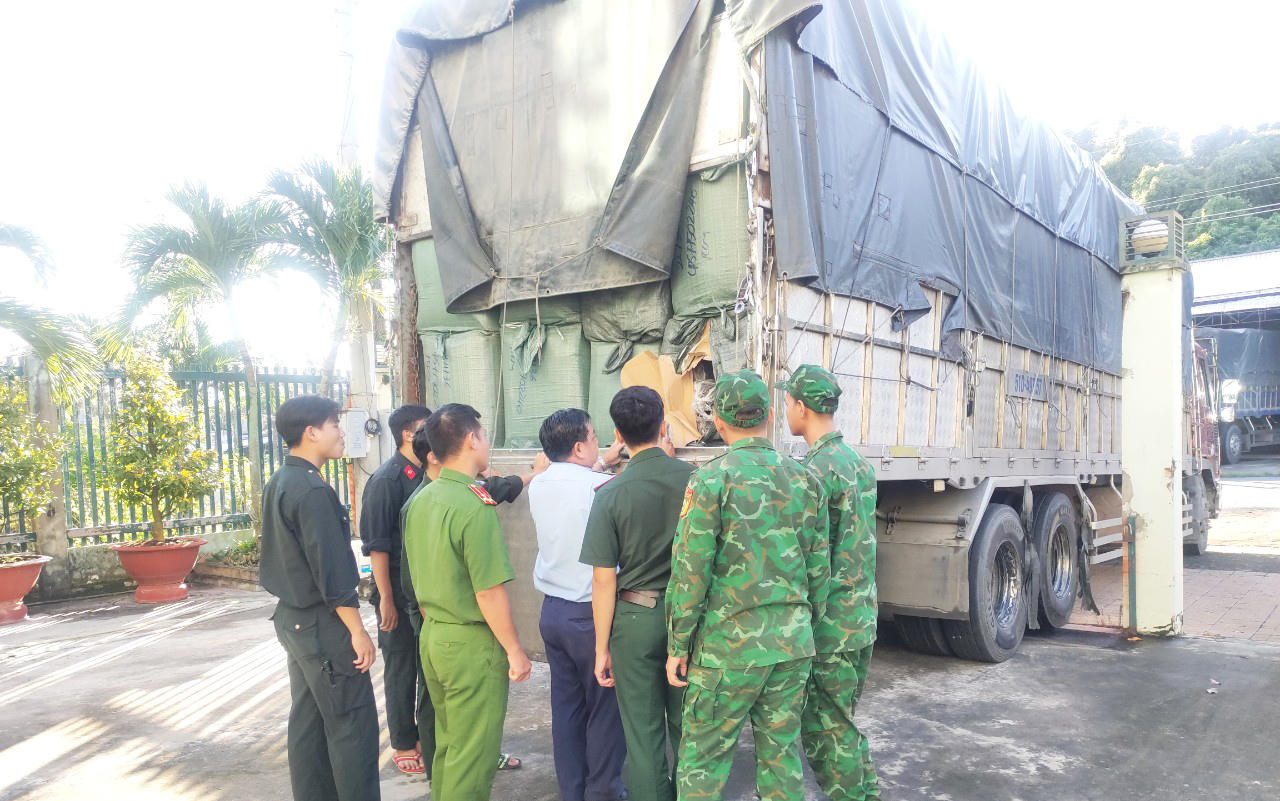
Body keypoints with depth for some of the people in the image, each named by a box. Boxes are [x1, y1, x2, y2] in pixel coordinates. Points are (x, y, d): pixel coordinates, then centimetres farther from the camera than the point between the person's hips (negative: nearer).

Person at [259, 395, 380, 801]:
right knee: (352, 723, -2)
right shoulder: (313, 490, -21)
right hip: (322, 623, -10)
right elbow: (331, 571, -23)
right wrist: (357, 631, -18)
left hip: (293, 617, 10)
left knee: (307, 720, 15)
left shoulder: (278, 484, 9)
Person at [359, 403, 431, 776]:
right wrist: (386, 598, -17)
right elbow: (376, 545, -16)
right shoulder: (387, 479, -14)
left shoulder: (427, 475, 5)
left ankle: (431, 736, 30)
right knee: (401, 669, 7)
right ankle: (404, 746, 23)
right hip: (399, 591, -6)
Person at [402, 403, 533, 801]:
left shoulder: (420, 501, 4)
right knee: (473, 756, 5)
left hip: (431, 636, 8)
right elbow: (489, 592, -20)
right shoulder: (475, 506, -21)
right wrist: (514, 649, -11)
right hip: (471, 644, -8)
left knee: (448, 744, 21)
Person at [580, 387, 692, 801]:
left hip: (636, 617, -2)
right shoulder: (693, 479, -8)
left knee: (644, 732, 11)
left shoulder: (611, 494, -12)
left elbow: (604, 581, -10)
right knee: (686, 725, 17)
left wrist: (602, 647, 0)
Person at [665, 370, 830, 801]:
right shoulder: (806, 480, 4)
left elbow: (690, 571, -12)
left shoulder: (710, 479, -11)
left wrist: (677, 646, -3)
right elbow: (819, 570, 8)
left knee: (703, 758, 6)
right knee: (782, 753, 15)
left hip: (729, 643, -5)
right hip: (793, 643, 5)